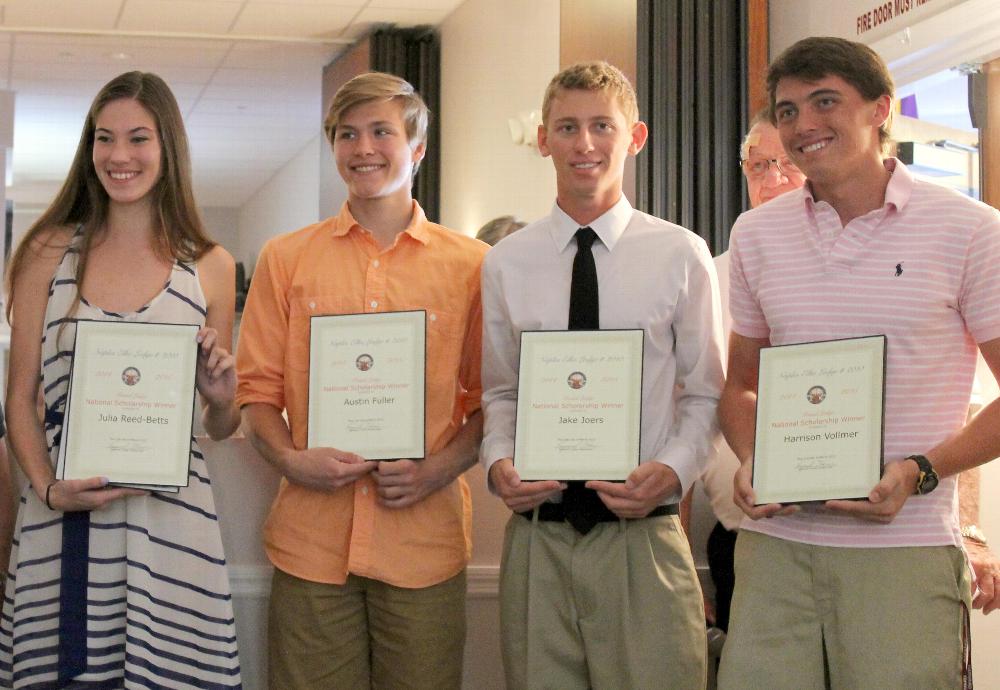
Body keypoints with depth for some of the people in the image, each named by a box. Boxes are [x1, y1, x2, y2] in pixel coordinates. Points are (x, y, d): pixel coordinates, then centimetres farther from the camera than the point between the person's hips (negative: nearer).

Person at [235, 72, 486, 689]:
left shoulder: (471, 265, 6)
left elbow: (492, 400, 7)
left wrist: (441, 468, -9)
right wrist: (292, 460, -8)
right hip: (311, 540, 1)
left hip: (424, 540, 0)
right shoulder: (285, 260, 9)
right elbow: (257, 391, 10)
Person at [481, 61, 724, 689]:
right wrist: (499, 461, -5)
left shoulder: (682, 255, 1)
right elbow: (499, 394, 13)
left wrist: (674, 469, -12)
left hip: (644, 536, -2)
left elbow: (706, 394, 4)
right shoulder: (505, 264, 6)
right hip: (536, 536, 2)